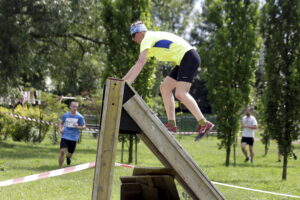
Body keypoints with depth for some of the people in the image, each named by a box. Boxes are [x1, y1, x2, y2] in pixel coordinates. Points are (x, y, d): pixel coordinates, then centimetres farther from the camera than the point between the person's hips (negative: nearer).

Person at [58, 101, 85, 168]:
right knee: (62, 151, -17)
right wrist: (60, 129, 0)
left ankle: (67, 157, 51)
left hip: (74, 138, 0)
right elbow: (61, 123, 20)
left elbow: (84, 127, 1)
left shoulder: (79, 117, -4)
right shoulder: (65, 115, 2)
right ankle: (60, 167, -6)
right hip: (65, 136, 0)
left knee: (70, 153, 13)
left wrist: (78, 127, -19)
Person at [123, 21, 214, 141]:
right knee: (165, 88, 8)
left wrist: (128, 82, -20)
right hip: (184, 61, 10)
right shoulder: (152, 38, 24)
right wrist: (124, 79, 25)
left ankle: (204, 124, -21)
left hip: (189, 58, -10)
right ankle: (171, 124, 5)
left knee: (181, 93, -19)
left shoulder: (147, 38, -6)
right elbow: (138, 64, 30)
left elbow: (140, 63, -17)